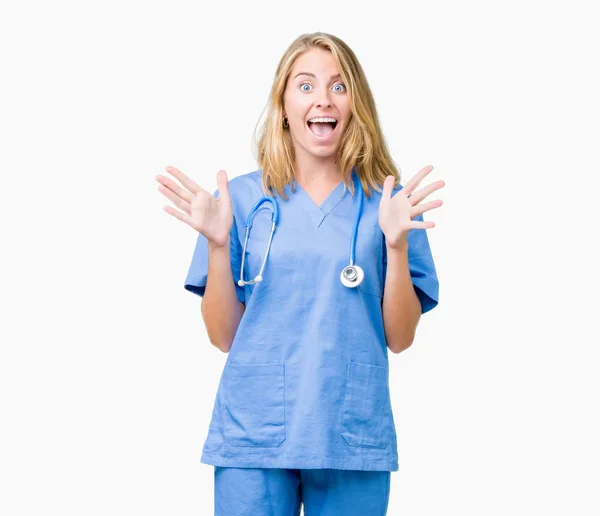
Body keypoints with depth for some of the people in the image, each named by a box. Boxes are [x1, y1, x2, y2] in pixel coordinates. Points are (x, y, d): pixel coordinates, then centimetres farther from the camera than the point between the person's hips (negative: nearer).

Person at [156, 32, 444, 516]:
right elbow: (224, 336, 1)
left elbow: (399, 338, -1)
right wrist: (217, 243, -12)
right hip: (253, 439, 0)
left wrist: (396, 243, -13)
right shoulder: (242, 199, 1)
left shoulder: (388, 203, 1)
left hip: (354, 440, 0)